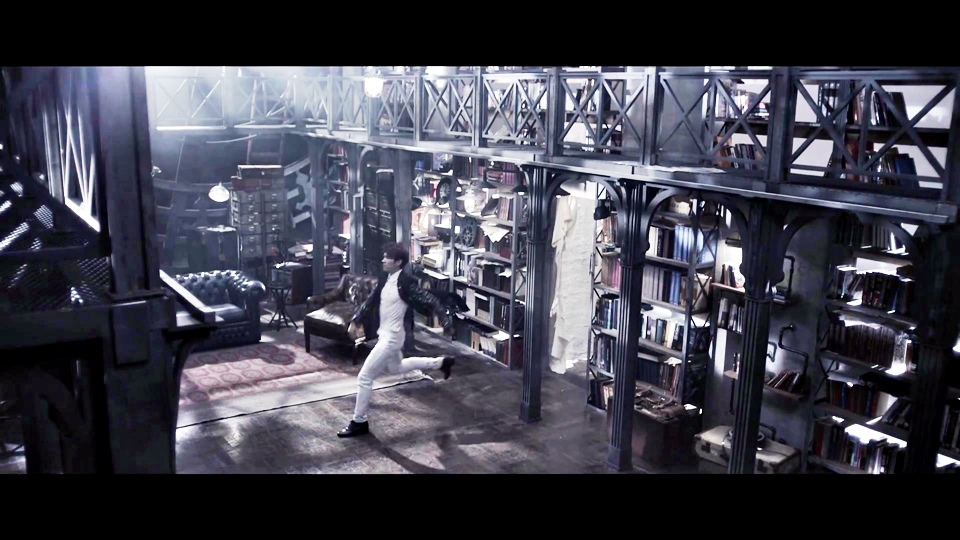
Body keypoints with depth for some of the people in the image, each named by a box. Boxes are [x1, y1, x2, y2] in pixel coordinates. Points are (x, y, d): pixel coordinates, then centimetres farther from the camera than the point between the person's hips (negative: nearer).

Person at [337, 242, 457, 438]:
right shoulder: (385, 279, 3)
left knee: (364, 377, -6)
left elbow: (430, 301, -19)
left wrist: (446, 318, -25)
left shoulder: (406, 283, -21)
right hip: (384, 334, 10)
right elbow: (371, 300, 13)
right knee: (396, 368, 33)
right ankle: (441, 362, 43)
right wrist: (355, 320, 7)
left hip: (392, 337, -10)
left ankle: (359, 422, 8)